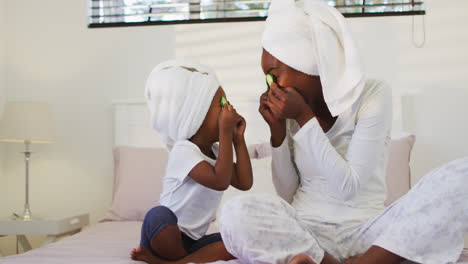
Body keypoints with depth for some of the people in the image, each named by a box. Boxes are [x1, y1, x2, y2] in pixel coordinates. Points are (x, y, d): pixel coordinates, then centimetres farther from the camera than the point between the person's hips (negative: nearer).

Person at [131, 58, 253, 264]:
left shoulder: (215, 151, 11)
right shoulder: (183, 150, -16)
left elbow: (244, 183, 4)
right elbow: (220, 181, -28)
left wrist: (238, 139, 3)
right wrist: (226, 133, -24)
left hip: (193, 240, 8)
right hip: (165, 237, -8)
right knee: (158, 215, -39)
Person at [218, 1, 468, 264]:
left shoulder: (372, 94, -5)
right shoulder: (290, 109, 5)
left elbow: (348, 187, -14)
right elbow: (287, 195, 7)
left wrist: (304, 118, -17)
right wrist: (278, 132, -5)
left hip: (365, 231, -1)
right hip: (304, 231, 2)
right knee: (236, 213, -31)